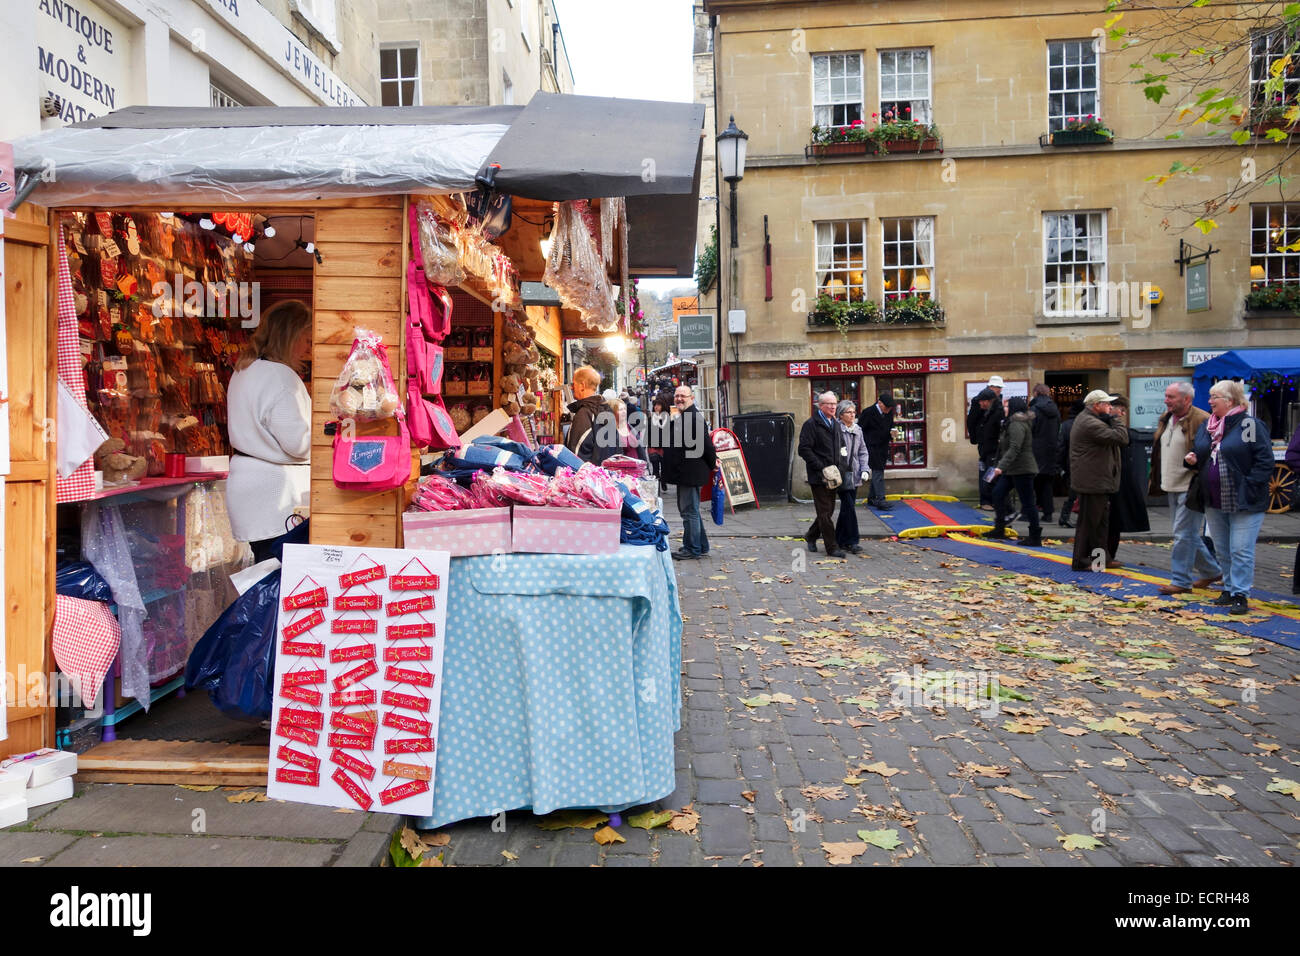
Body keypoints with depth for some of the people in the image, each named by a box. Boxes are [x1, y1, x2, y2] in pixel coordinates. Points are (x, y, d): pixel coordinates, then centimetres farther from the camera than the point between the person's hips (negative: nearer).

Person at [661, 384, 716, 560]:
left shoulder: (694, 417, -17)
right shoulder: (680, 417, 17)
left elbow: (706, 443, -19)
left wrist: (712, 464, -9)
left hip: (691, 474, -11)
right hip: (684, 474, 11)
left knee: (689, 511, -4)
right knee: (689, 509, 18)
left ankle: (692, 549, 4)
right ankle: (701, 546, 27)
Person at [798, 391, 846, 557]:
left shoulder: (834, 423, 16)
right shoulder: (811, 424, -10)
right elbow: (804, 450, -16)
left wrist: (836, 468, 13)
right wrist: (821, 468, -19)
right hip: (818, 476, -8)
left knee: (829, 510, 14)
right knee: (825, 512, -4)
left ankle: (811, 536, 33)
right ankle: (831, 548, 1)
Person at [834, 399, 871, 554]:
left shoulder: (858, 430, 11)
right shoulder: (836, 428, -9)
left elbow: (862, 451, 16)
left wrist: (865, 469, 4)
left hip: (854, 474, 6)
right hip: (841, 473, -6)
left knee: (847, 507, 11)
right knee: (849, 507, -8)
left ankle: (841, 540, 20)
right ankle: (852, 541, -1)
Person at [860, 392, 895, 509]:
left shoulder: (889, 413, 6)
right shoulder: (868, 413, -13)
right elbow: (860, 430, -8)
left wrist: (892, 432, -4)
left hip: (883, 448, 7)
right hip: (872, 447, -7)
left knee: (877, 473, 12)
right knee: (878, 472, -12)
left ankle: (871, 498, 22)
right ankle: (880, 499, -14)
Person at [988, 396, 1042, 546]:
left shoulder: (1017, 425, -18)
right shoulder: (1013, 423, 15)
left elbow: (1014, 449, -28)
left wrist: (1001, 466, -33)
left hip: (1022, 470, -11)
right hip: (1013, 470, 11)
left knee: (1028, 503, -4)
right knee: (998, 493, 10)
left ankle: (1036, 538, 2)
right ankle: (999, 529, 16)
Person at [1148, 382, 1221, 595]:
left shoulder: (1201, 420, -14)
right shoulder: (1166, 419, 13)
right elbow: (1159, 452, 22)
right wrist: (1157, 480, 19)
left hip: (1191, 488, -9)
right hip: (1173, 487, 9)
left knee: (1184, 535, -6)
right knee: (1189, 534, 17)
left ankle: (1181, 581, 2)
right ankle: (1212, 571, 32)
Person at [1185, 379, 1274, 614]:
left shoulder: (1250, 425, -10)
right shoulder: (1206, 425, 11)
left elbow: (1265, 461, -11)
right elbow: (1200, 456, 23)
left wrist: (1249, 487, -17)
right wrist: (1193, 459, 1)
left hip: (1244, 503, -7)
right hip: (1213, 502, 7)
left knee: (1241, 550, -5)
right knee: (1222, 550, 14)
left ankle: (1240, 595, 2)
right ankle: (1229, 589, 26)